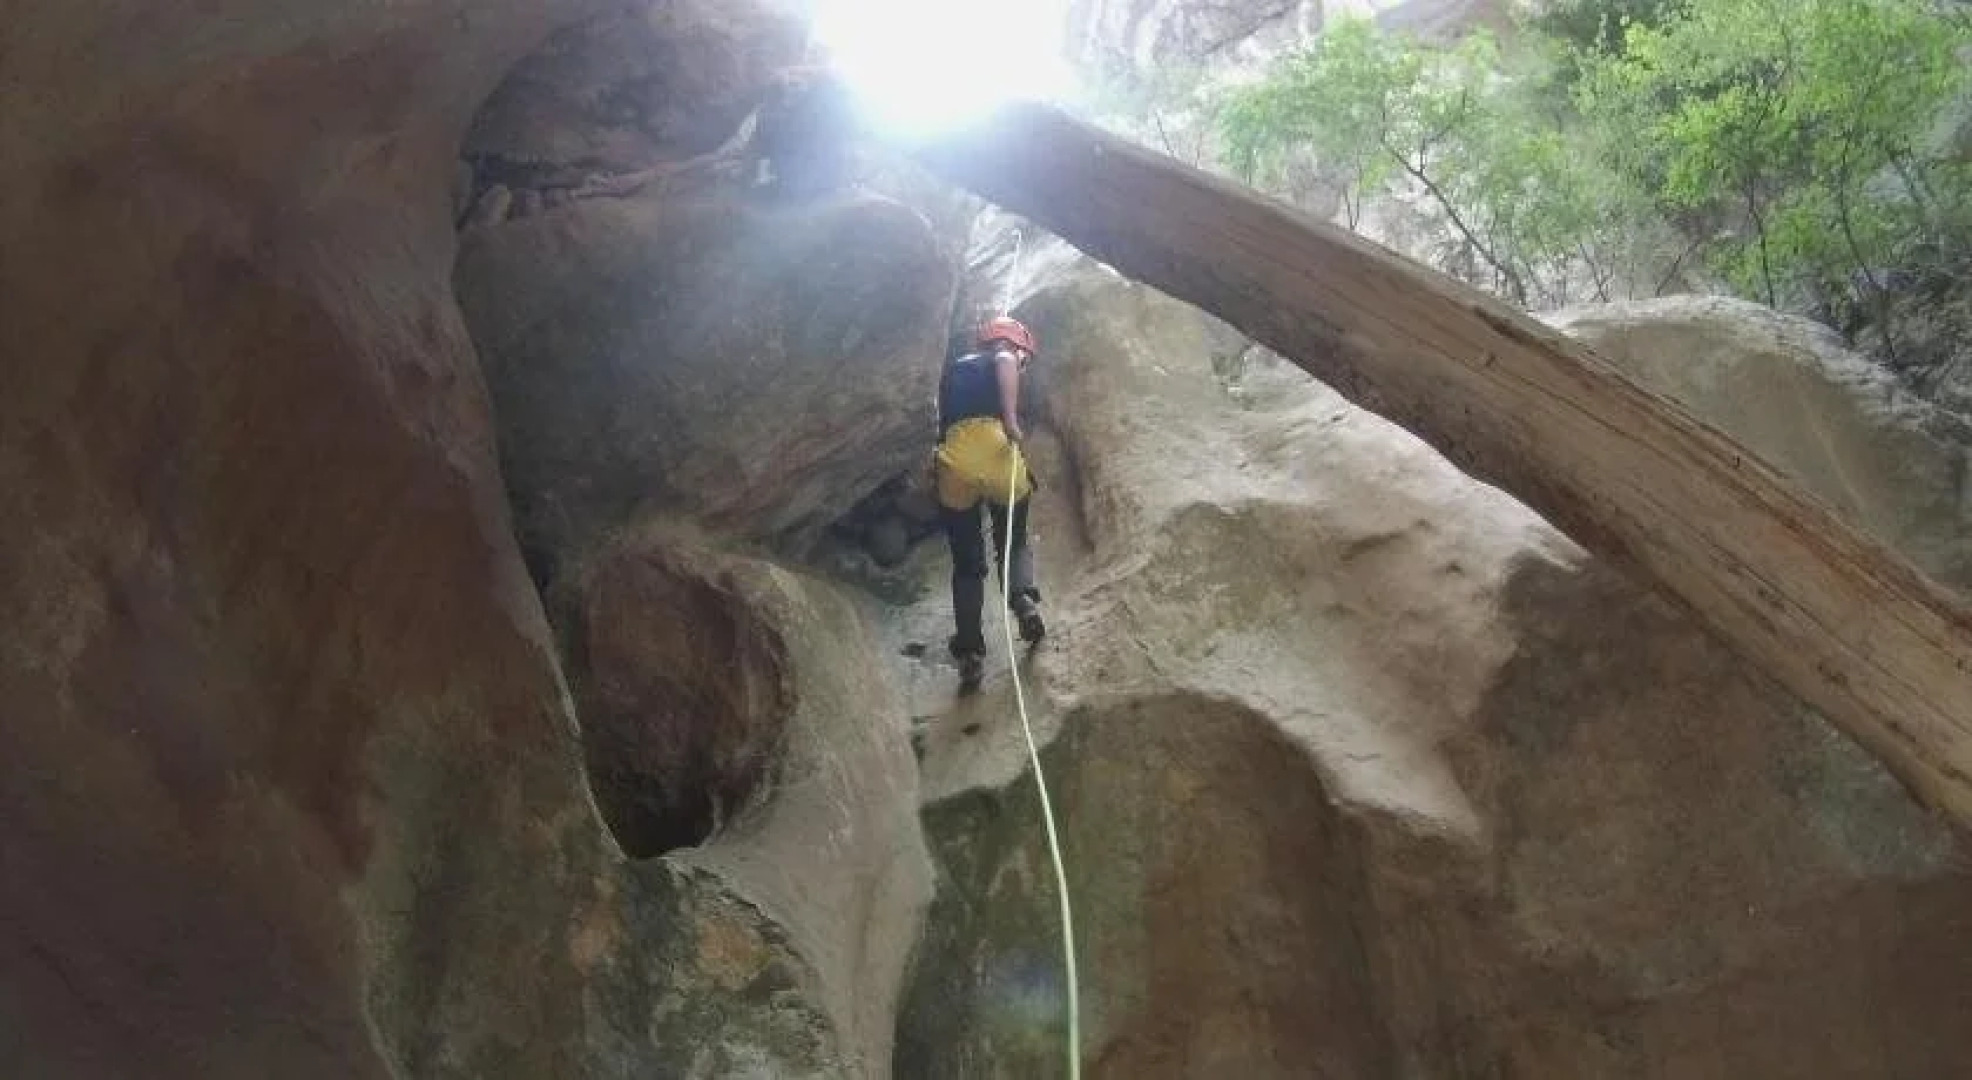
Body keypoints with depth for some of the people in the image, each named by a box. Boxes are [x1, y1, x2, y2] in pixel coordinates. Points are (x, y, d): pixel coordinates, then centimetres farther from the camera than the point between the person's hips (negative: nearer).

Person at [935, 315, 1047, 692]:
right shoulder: (1001, 357, 17)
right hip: (993, 445, -3)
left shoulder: (953, 369, 33)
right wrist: (1011, 418, -19)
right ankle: (1024, 598, -10)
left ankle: (970, 652, -3)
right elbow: (1006, 364, -8)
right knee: (1014, 540, 18)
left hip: (952, 460, 3)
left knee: (966, 562, 9)